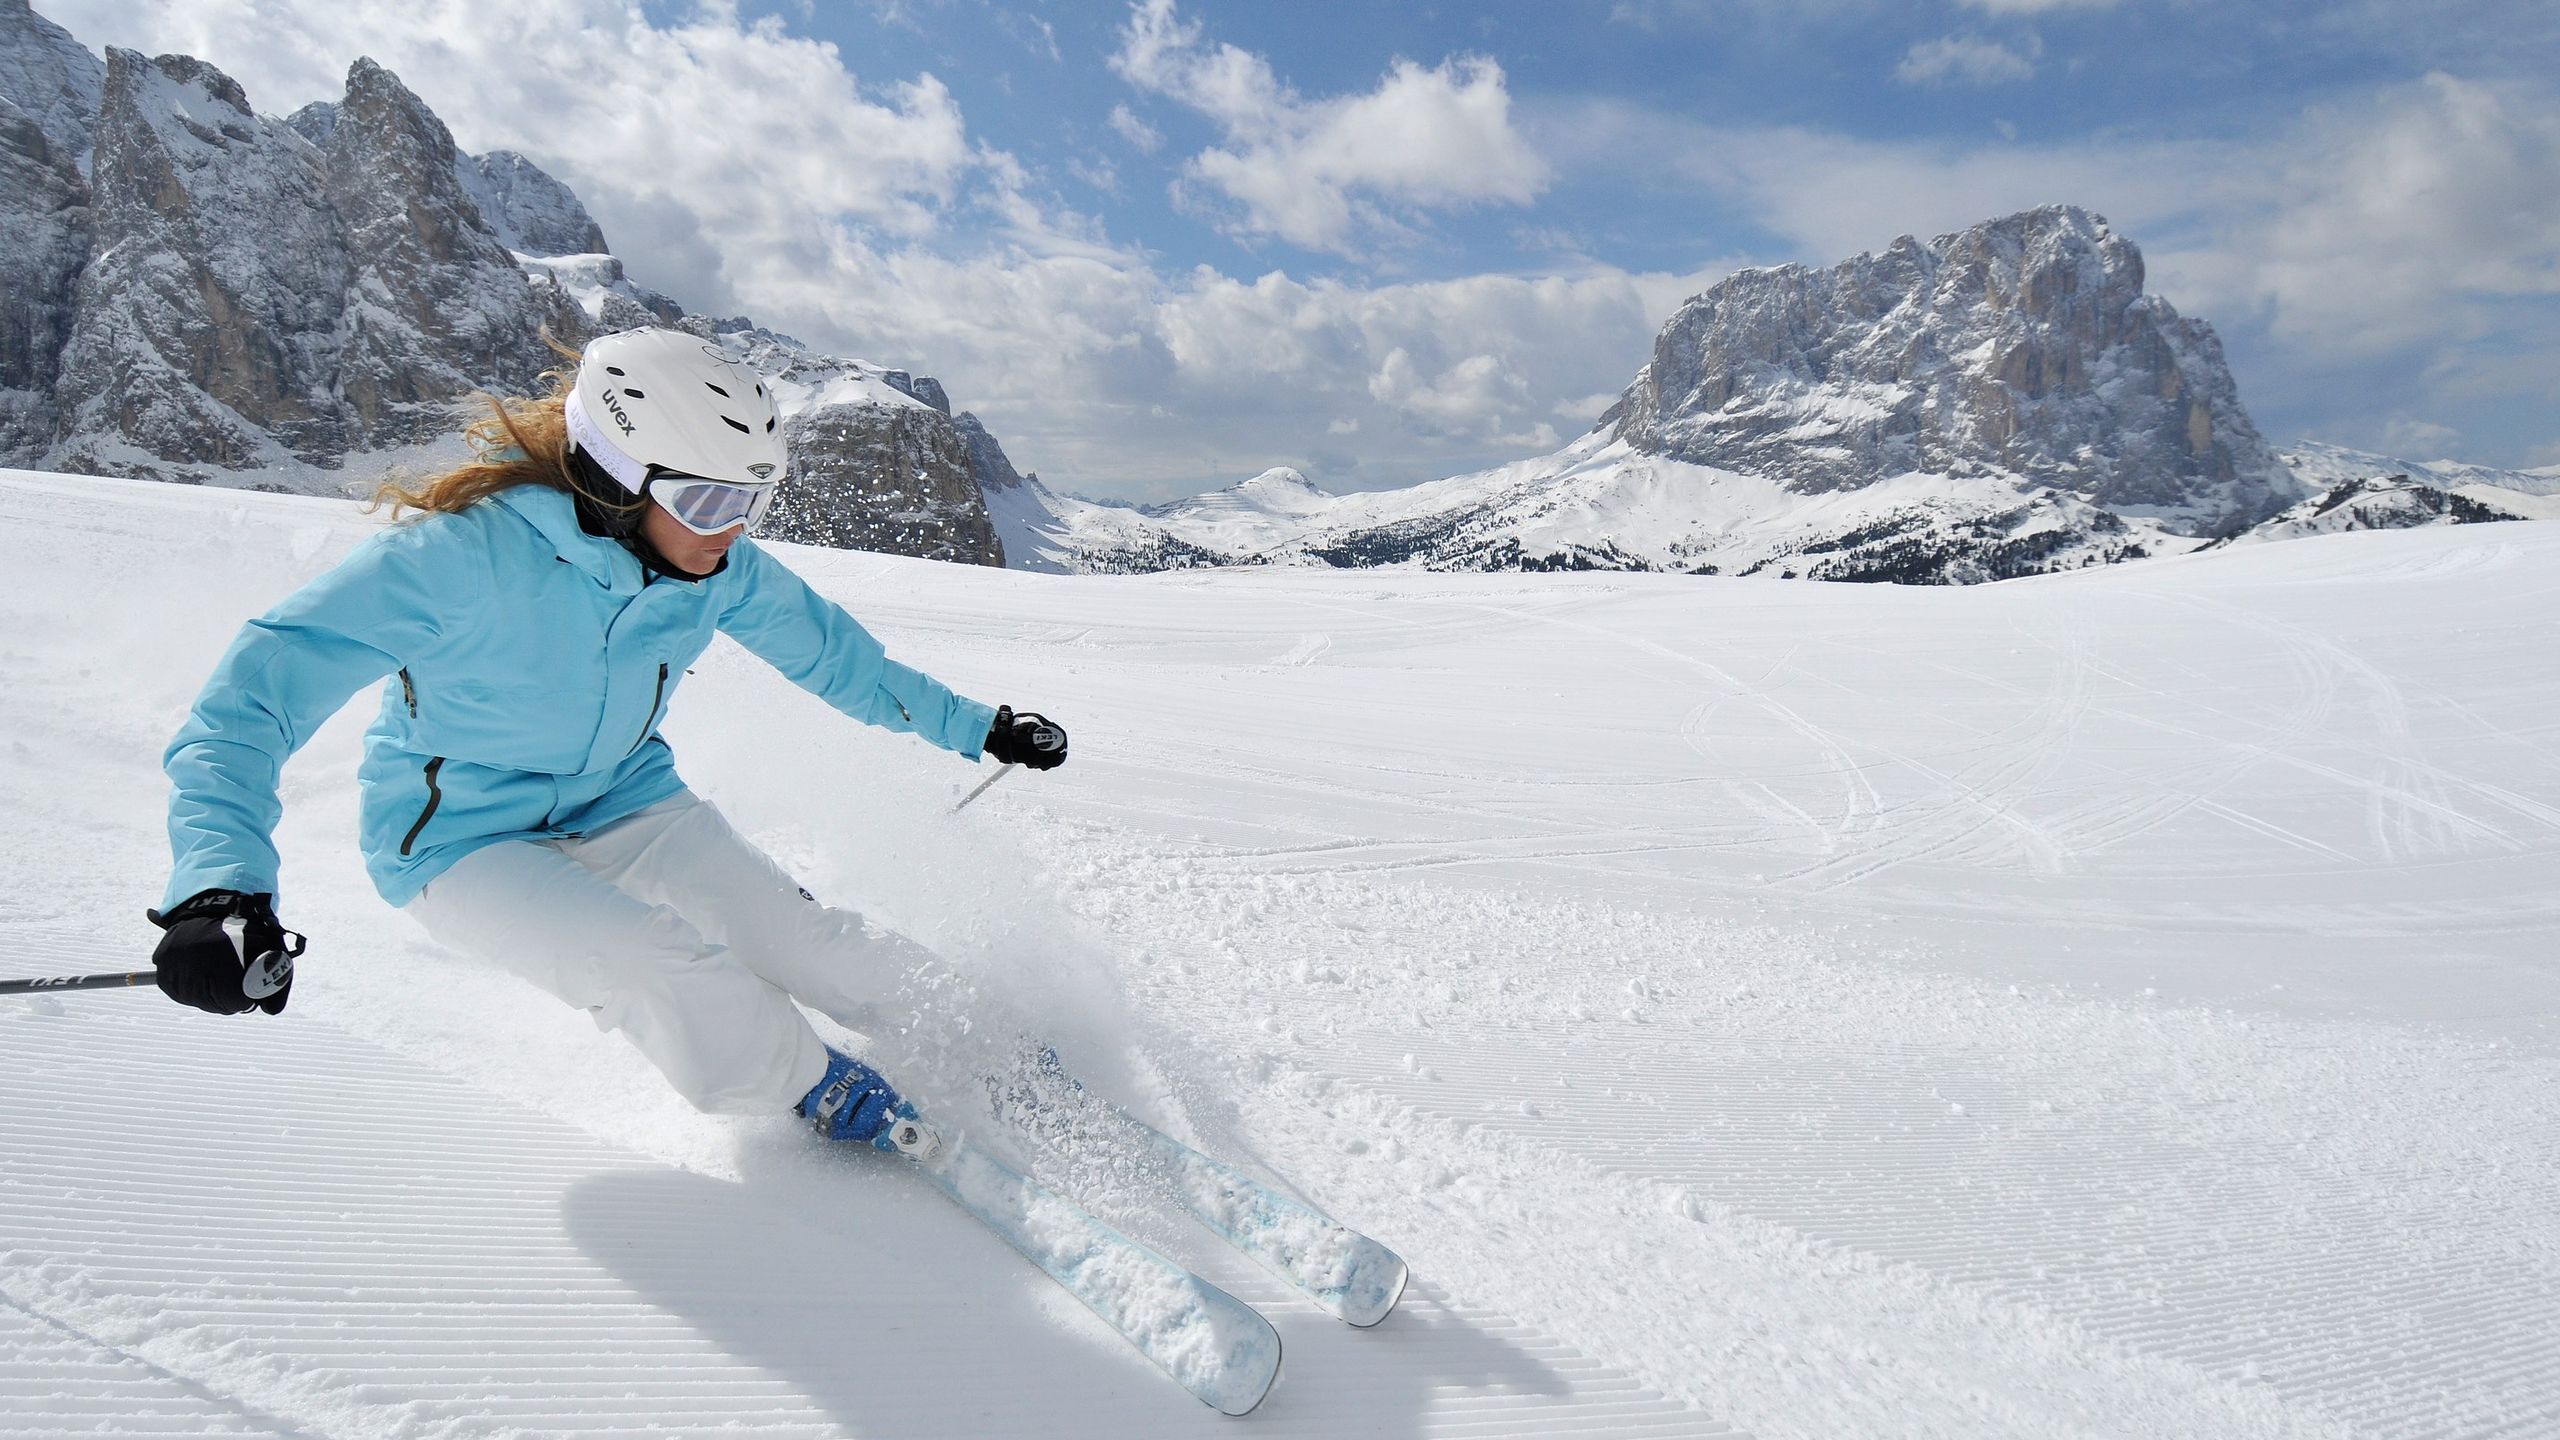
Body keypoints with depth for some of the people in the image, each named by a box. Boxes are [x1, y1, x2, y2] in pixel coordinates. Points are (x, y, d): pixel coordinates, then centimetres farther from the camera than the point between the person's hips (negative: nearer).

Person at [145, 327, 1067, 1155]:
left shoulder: (718, 567, -15)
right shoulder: (462, 554, -32)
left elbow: (829, 650, 1)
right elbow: (256, 692, -31)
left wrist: (977, 728, 7)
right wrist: (218, 884, -47)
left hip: (623, 799, 4)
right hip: (461, 838, -4)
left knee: (801, 936, -10)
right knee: (659, 970, -26)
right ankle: (830, 1093, -2)